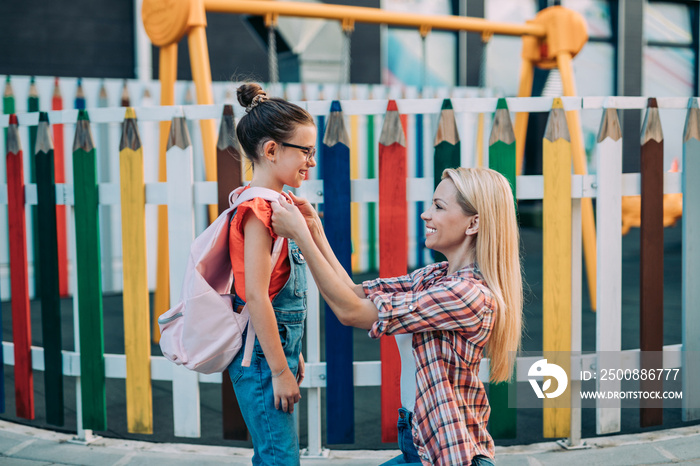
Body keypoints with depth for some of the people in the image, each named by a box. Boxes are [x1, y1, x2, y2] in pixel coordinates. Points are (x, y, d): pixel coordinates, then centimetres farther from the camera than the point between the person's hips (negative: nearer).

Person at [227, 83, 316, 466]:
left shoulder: (276, 204, 12)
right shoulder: (259, 210, -18)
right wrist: (280, 370, -19)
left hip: (279, 347, 10)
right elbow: (255, 296, -22)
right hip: (261, 357, -10)